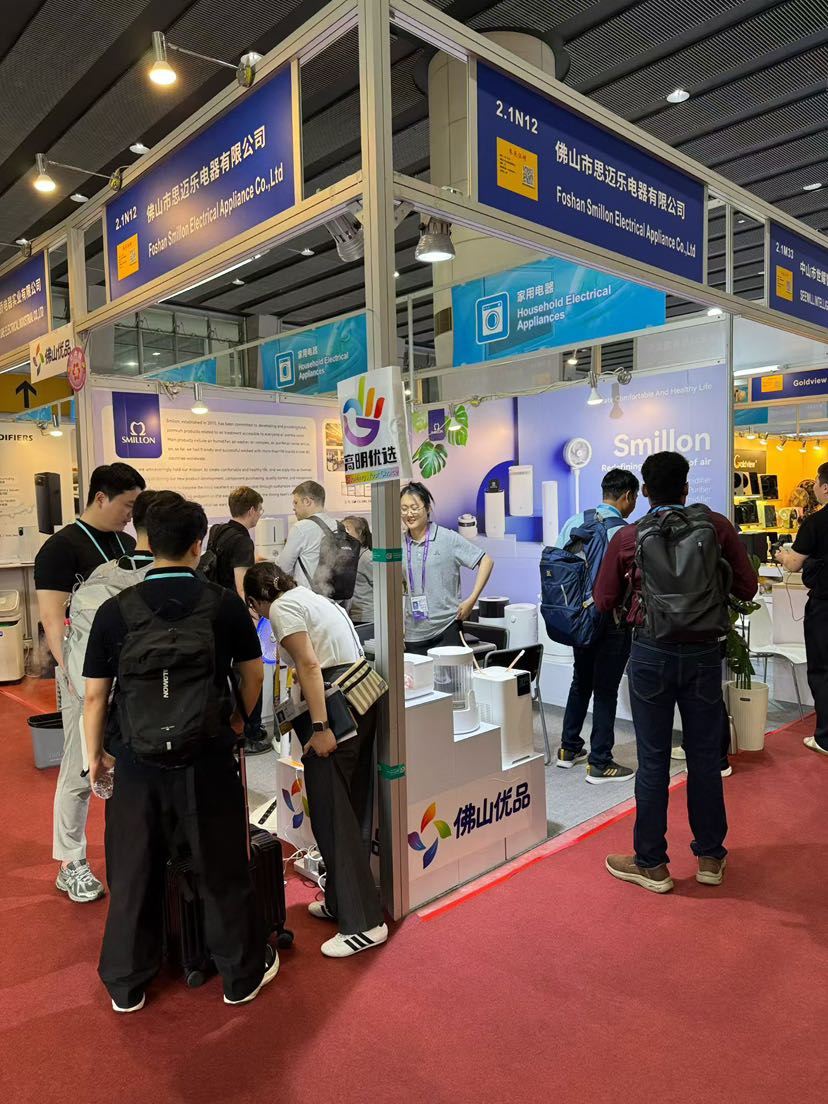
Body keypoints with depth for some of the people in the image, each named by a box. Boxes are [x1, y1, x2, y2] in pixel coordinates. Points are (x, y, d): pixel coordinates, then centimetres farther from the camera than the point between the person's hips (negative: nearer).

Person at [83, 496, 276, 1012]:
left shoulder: (115, 610, -6)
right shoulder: (225, 603, -7)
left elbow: (95, 696, -1)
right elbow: (253, 673, 4)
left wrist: (96, 755, 13)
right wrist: (237, 720, 22)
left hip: (137, 760, 1)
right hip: (207, 758, -1)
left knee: (134, 873, 18)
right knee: (223, 870, 15)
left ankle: (126, 985, 36)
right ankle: (243, 974, 32)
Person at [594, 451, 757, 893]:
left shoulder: (628, 537, -4)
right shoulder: (717, 526, -3)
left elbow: (604, 601, 4)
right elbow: (747, 587, 3)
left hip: (652, 654, -1)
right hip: (704, 653, 2)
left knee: (653, 760, 6)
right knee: (705, 756, 14)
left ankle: (651, 864, 17)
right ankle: (710, 857, 28)